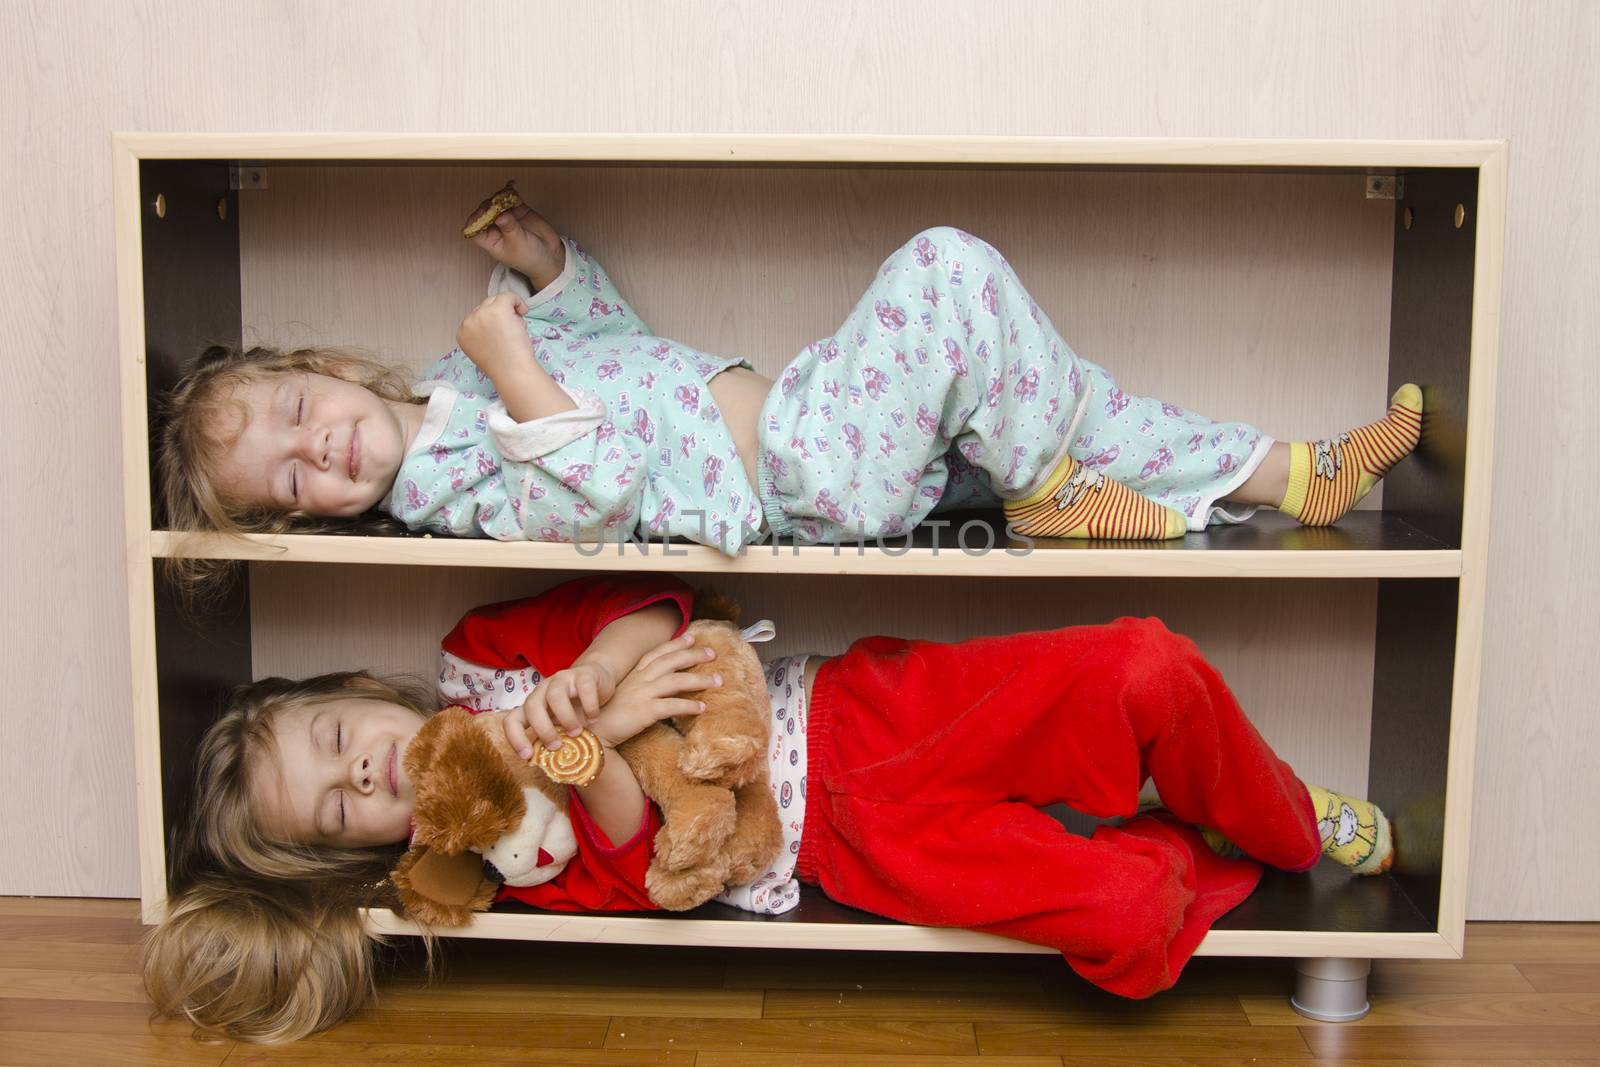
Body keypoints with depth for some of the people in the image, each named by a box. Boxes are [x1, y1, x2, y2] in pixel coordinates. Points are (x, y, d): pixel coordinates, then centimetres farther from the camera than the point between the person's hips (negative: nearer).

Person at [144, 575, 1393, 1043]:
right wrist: (599, 745, -27)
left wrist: (587, 674, -19)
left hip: (864, 708, 4)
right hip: (854, 836, -4)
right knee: (1127, 923, -27)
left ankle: (1294, 824, 14)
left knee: (1147, 669, -19)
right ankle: (1205, 859, 11)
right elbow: (650, 876, -14)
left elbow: (652, 599, 0)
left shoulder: (484, 656, 8)